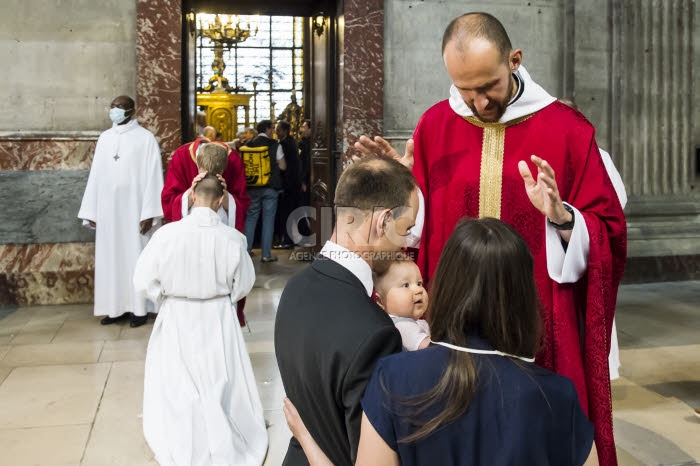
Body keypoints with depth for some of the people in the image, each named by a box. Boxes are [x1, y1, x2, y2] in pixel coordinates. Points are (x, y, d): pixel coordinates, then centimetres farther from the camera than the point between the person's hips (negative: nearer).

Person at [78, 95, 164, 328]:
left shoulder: (145, 138, -3)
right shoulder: (104, 138, 11)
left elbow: (153, 176, -8)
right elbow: (95, 175, 10)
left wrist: (149, 213, -15)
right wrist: (91, 211, 5)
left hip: (133, 209, -5)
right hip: (108, 210, 5)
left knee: (135, 256, 0)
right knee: (110, 257, 6)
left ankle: (139, 308, 6)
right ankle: (116, 307, 13)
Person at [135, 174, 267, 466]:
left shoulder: (167, 234, -19)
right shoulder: (232, 238, -16)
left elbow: (144, 282, -12)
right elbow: (244, 284, -3)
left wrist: (167, 297, 8)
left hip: (177, 321, 0)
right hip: (218, 320, 1)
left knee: (177, 386, 18)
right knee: (220, 383, 18)